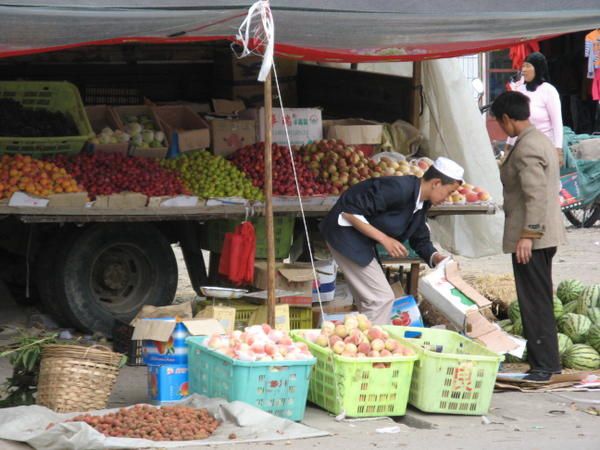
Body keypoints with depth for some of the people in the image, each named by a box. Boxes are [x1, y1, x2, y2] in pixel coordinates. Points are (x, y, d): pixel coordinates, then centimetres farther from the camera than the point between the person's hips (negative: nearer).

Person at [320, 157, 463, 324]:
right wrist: (384, 239, -26)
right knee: (382, 298, -11)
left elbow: (420, 240, 15)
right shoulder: (399, 189, -26)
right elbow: (350, 210, -27)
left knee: (370, 301, 12)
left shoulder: (422, 203, 4)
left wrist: (437, 258, -5)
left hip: (361, 241, 10)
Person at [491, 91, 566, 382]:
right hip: (545, 235, 11)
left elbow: (536, 196, -24)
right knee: (540, 301, 15)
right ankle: (548, 362, 21)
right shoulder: (539, 140, 15)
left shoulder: (527, 148, -17)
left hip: (531, 239, -11)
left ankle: (543, 366, -3)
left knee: (535, 302, -6)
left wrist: (528, 235, -24)